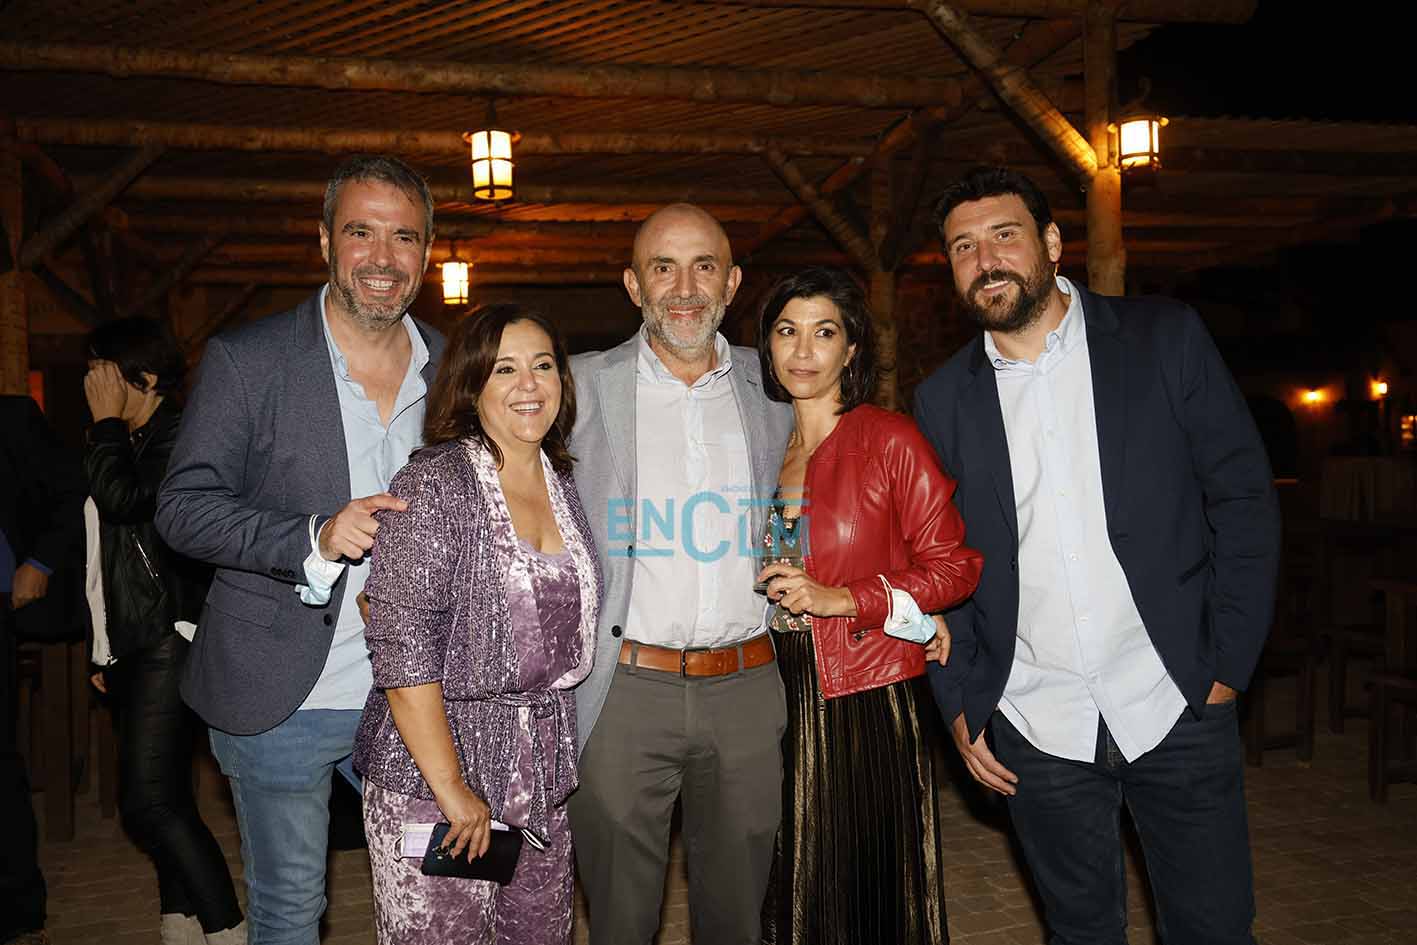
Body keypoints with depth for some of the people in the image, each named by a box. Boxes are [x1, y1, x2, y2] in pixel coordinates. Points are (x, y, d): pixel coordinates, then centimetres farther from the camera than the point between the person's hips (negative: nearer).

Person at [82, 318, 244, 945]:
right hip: (134, 649, 10)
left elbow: (123, 502, -24)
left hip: (168, 642, -10)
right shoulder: (128, 445, 19)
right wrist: (107, 651, 23)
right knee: (164, 801, 12)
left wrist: (106, 421, -9)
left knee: (149, 803, -14)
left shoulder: (177, 439, -8)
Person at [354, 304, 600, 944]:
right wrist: (452, 788, -18)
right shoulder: (433, 484, -11)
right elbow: (403, 651, -16)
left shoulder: (564, 487, 9)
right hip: (433, 775, -6)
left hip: (543, 777, 6)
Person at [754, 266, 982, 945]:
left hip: (871, 705, -4)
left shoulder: (890, 439, -7)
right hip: (781, 703, 5)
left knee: (875, 890, 8)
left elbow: (955, 567, -9)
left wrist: (843, 599, -16)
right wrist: (767, 591, 4)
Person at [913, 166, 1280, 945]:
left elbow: (1243, 497, -1)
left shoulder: (1165, 340, -1)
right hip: (1036, 728, 2)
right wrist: (960, 706, 2)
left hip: (1175, 707, -1)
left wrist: (1228, 665, -5)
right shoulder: (945, 399, 3)